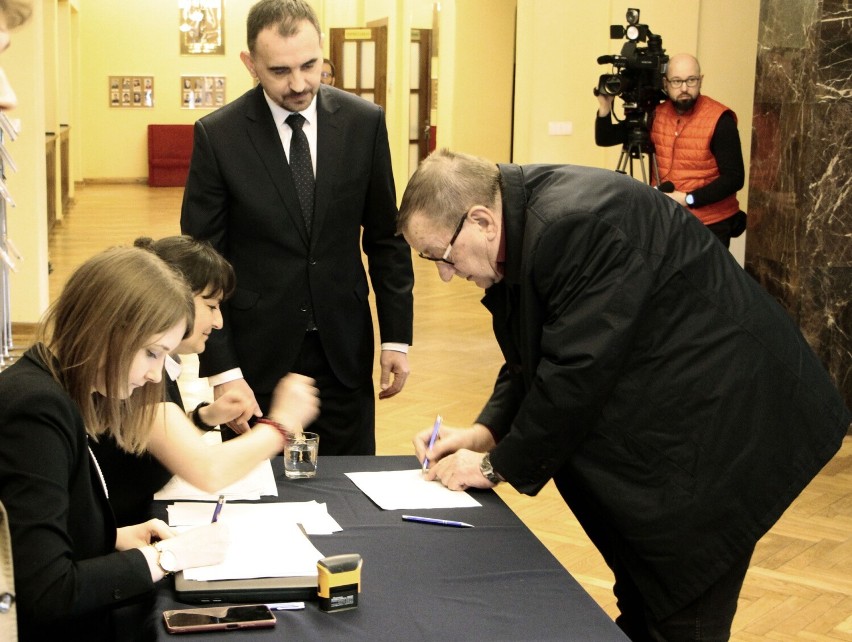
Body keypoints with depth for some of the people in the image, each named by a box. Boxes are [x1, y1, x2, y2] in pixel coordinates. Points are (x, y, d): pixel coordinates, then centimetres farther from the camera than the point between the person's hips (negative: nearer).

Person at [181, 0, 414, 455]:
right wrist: (220, 370, -12)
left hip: (344, 349, 2)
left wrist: (397, 336, 2)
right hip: (257, 353, -2)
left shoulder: (364, 122, -2)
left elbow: (386, 239, 5)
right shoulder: (218, 135, -9)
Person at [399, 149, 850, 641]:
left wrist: (498, 465, -15)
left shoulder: (577, 223, -27)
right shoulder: (520, 233, 3)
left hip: (720, 428, -10)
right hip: (657, 433, 10)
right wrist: (485, 433, -5)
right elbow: (529, 360, 10)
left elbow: (578, 372, -27)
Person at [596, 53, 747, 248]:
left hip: (710, 224, -4)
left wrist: (689, 199, -24)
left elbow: (734, 178, -16)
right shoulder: (655, 114, 1)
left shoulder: (719, 120, -14)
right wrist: (605, 106, -13)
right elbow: (604, 139, 5)